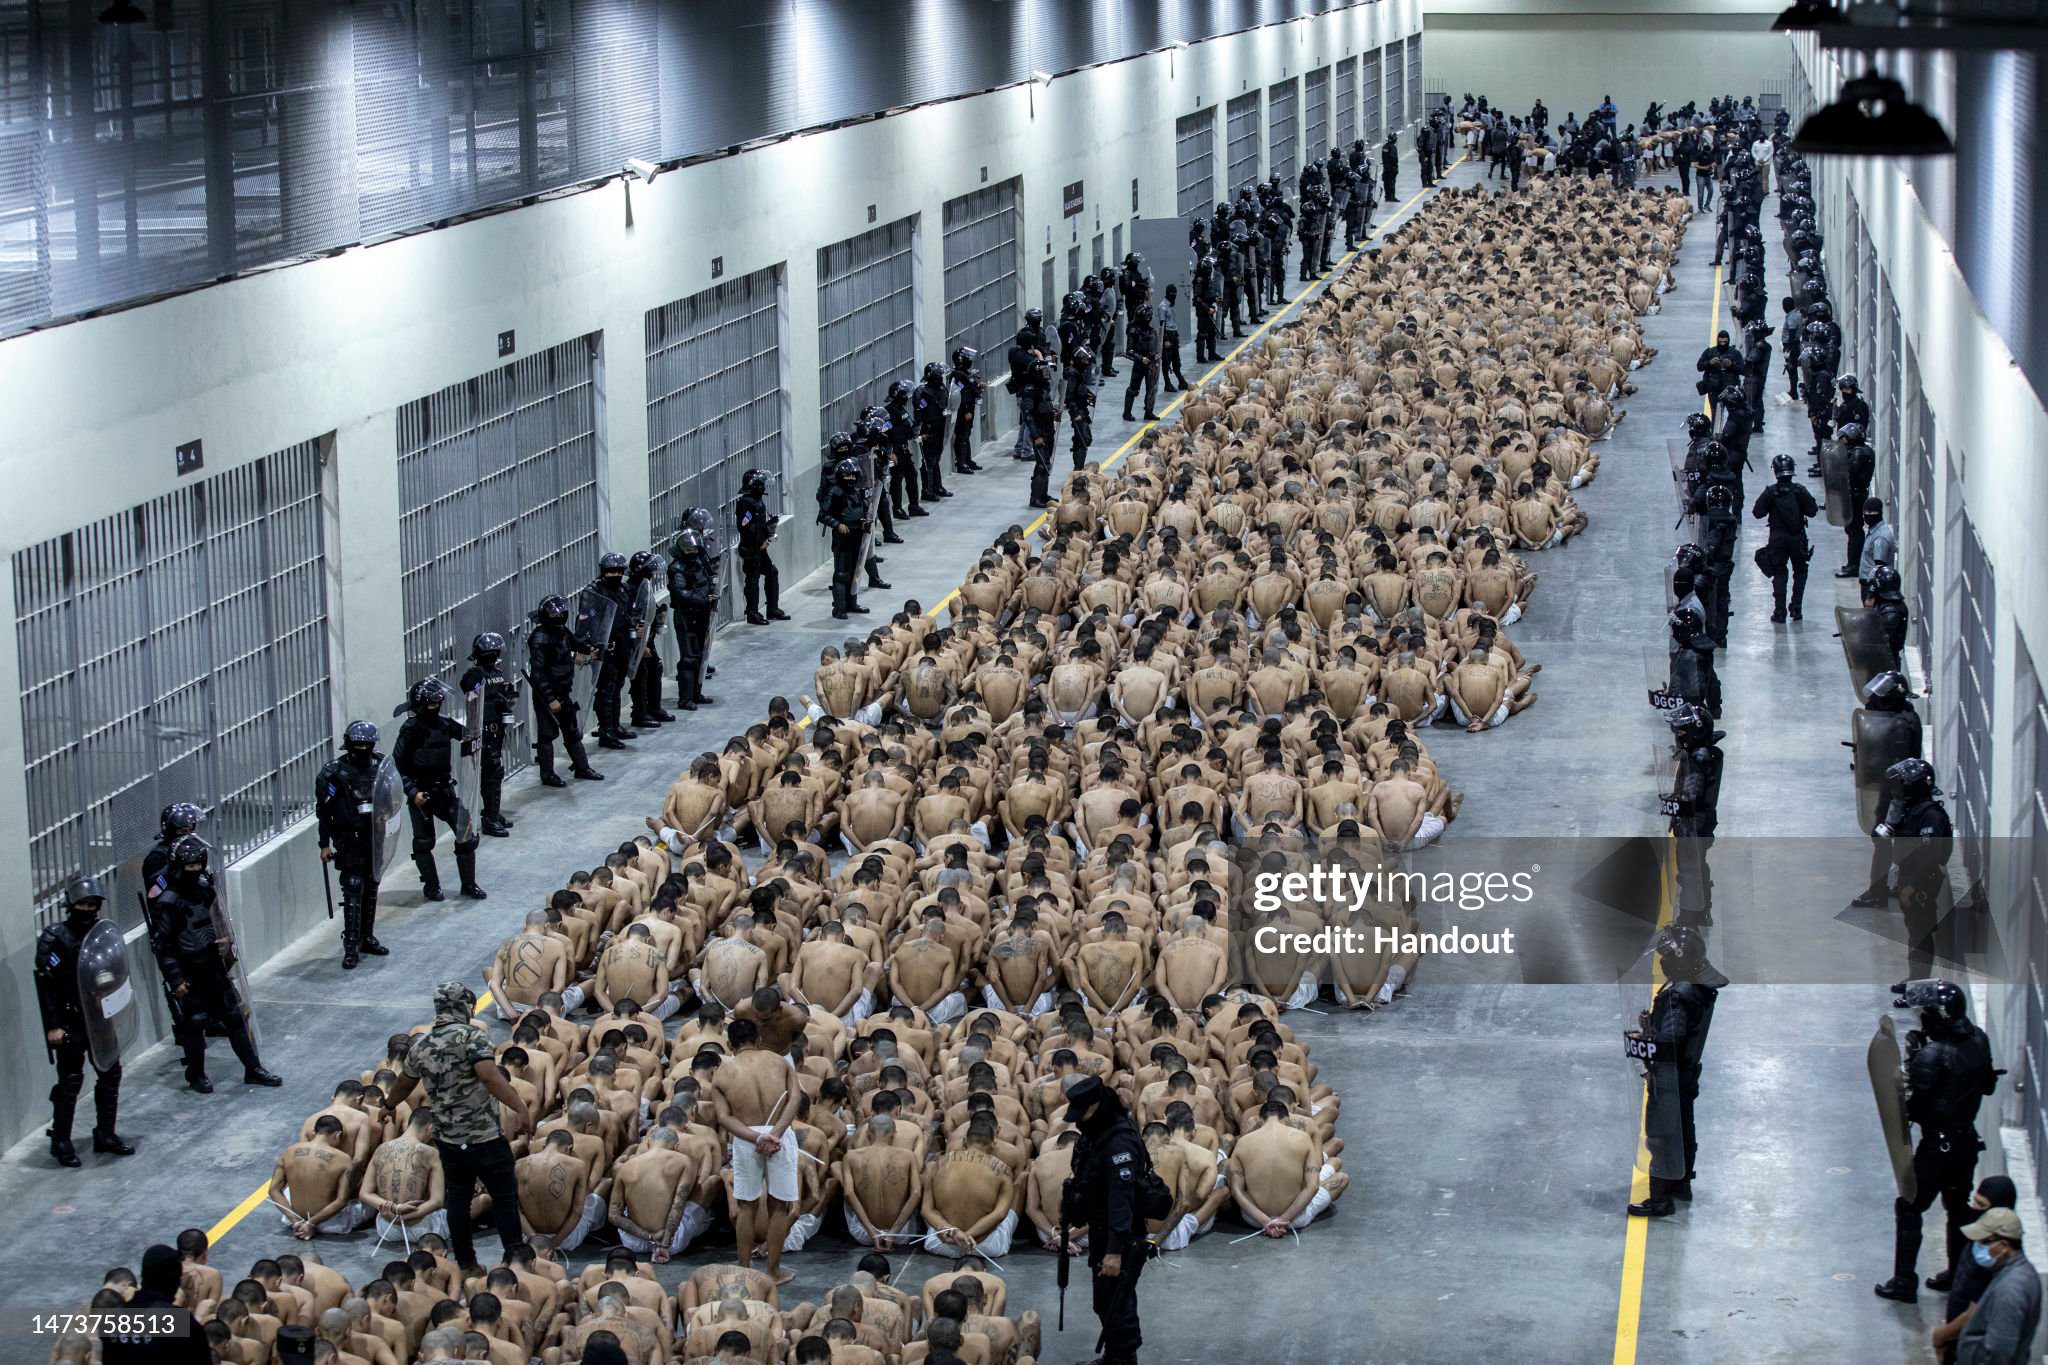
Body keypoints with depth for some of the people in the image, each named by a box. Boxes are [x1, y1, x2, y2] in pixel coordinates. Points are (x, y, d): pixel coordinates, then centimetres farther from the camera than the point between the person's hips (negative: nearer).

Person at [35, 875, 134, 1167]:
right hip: (69, 1022, -6)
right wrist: (52, 1026, -17)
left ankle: (105, 1134, 24)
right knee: (70, 1081, -3)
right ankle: (60, 1141, 9)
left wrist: (116, 1008, 13)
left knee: (110, 1073, 11)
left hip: (100, 1018, 6)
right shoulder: (54, 938, -12)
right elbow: (45, 984, -13)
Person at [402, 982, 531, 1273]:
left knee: (457, 1199, 15)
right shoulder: (472, 1035, -13)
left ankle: (465, 1265, 21)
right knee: (505, 1197, 4)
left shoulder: (421, 1045, 7)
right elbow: (489, 1075, -28)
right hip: (484, 1137, -6)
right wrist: (520, 1108, -26)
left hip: (446, 1137, 6)